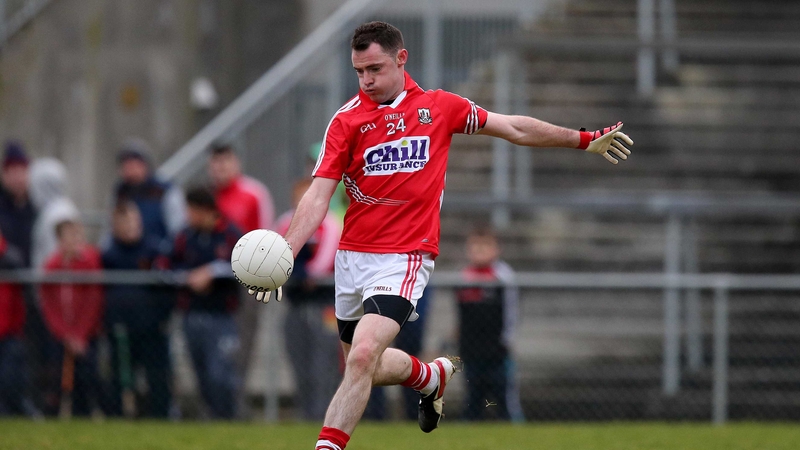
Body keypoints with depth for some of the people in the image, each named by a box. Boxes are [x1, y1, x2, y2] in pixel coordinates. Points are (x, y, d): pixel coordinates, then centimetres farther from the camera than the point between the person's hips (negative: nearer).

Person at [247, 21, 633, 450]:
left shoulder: (439, 106, 2)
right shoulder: (347, 120, -1)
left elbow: (514, 128, 15)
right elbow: (317, 197, -6)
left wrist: (585, 140, 18)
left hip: (405, 258, -3)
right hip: (352, 256, 3)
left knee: (362, 358, -21)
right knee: (362, 367, 16)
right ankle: (433, 375, 45)